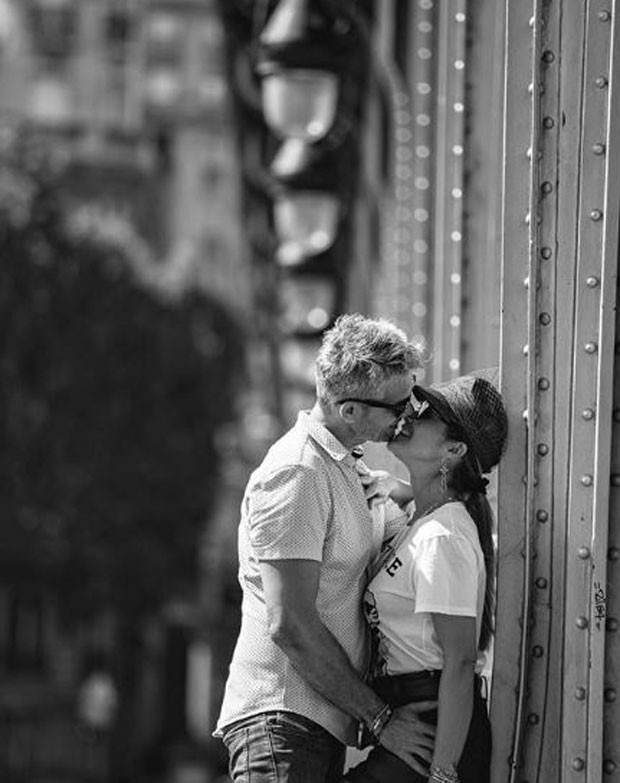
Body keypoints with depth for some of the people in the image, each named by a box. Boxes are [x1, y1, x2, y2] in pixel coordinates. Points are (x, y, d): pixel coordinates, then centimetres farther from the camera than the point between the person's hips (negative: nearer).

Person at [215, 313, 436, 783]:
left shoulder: (344, 466, 19)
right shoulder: (296, 475, -13)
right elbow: (289, 624, -19)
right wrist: (379, 718, -15)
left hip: (326, 725, 9)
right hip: (281, 720, -9)